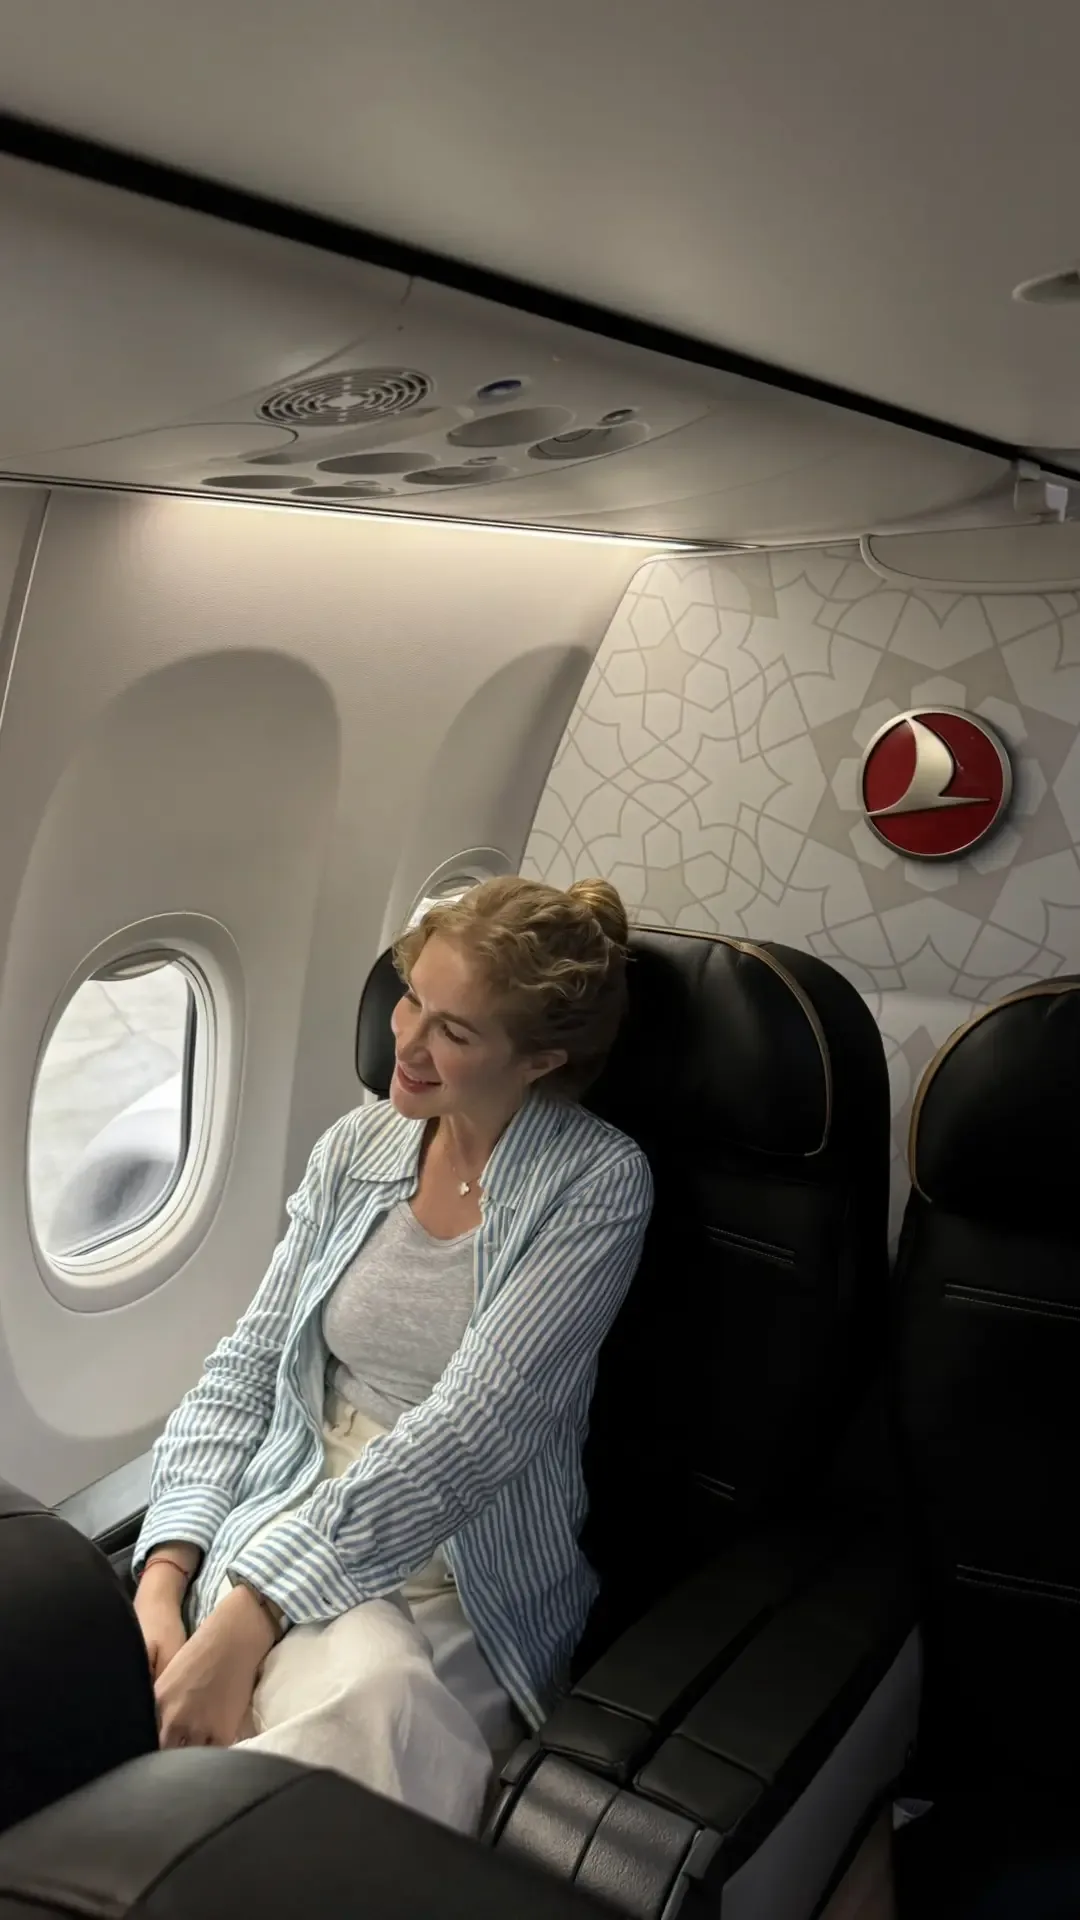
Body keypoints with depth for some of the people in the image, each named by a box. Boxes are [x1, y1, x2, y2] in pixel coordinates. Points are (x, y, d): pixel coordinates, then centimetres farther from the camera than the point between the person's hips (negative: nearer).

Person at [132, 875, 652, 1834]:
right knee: (361, 1688, -32)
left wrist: (249, 1613, -25)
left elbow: (471, 1429, -19)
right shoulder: (359, 1144, 3)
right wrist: (166, 1572, -9)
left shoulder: (597, 1183, -11)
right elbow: (247, 1366, 6)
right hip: (289, 1527, 2)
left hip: (474, 1578, -2)